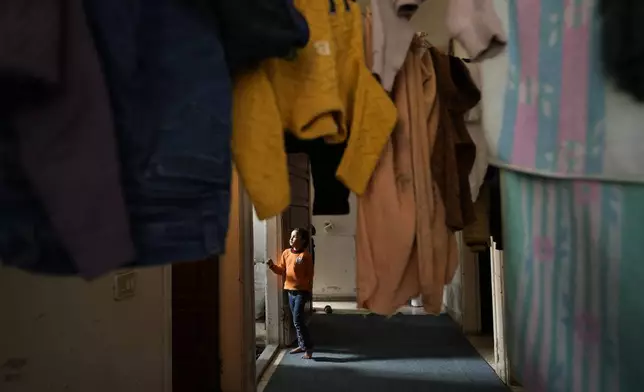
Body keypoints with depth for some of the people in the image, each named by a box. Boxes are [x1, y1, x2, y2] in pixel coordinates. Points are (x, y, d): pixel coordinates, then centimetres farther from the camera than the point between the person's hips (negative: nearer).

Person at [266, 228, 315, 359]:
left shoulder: (305, 255, -11)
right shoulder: (286, 253, 6)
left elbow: (310, 275, -8)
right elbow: (281, 270, 11)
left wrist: (309, 292, -9)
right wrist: (272, 266, -7)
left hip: (301, 291, -7)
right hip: (290, 291, 7)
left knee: (298, 320, -12)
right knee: (298, 320, 15)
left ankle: (308, 348, -4)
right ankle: (302, 345, 26)